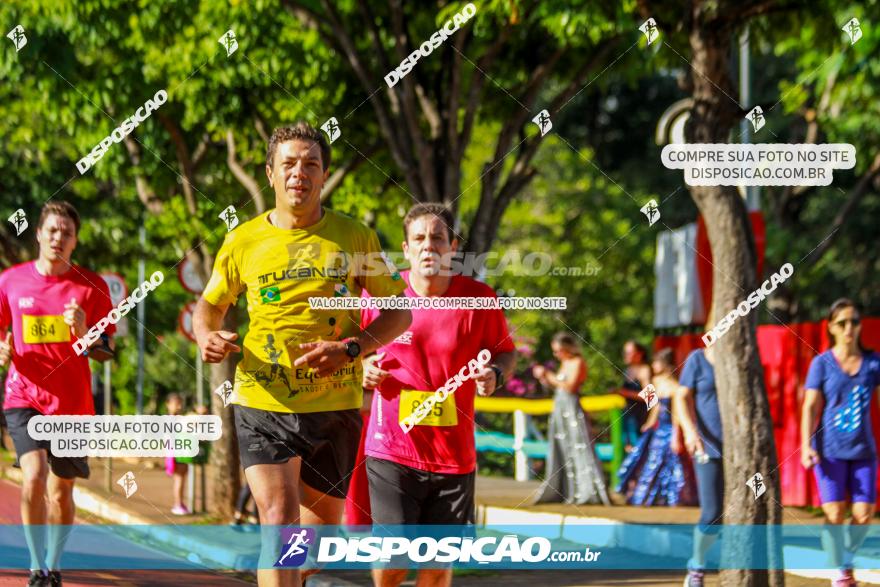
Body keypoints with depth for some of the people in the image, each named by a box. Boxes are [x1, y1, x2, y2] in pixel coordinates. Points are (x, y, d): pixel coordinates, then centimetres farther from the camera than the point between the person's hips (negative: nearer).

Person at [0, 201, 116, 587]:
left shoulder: (92, 287, 0)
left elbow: (107, 351, 2)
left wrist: (83, 333, -18)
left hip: (73, 403, 1)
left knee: (61, 490, 8)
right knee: (34, 477, -20)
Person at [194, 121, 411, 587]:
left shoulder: (355, 238, 2)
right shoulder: (243, 241, 3)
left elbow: (398, 312, 5)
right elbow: (210, 304, 16)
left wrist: (349, 349, -12)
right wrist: (207, 336, -8)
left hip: (335, 405, 2)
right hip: (263, 404, -2)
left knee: (322, 521, 13)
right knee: (278, 518, -16)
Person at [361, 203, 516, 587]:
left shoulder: (479, 299, -3)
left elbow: (505, 352, 10)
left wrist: (495, 374, -11)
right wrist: (362, 368, -7)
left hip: (454, 452, 1)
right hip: (392, 449, -1)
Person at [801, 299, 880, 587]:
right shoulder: (822, 363, -1)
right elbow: (810, 406, -5)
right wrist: (806, 446, -14)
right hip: (830, 450, -2)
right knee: (834, 513, -9)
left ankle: (848, 560, 24)